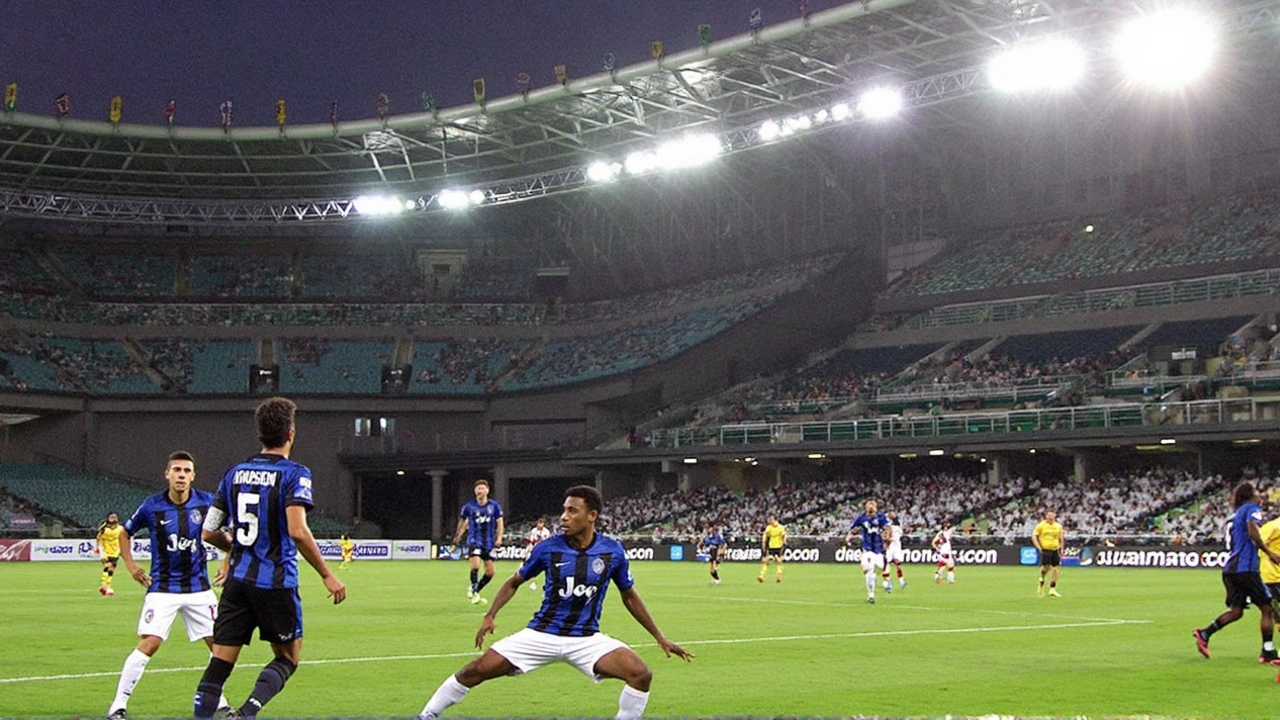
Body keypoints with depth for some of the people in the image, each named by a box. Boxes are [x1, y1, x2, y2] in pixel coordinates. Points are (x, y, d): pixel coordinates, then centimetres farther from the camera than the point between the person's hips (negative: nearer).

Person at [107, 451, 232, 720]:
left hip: (199, 588, 2)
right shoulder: (151, 506, -6)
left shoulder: (206, 503, -4)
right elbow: (124, 533, 12)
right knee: (149, 644, -14)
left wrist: (227, 562, 3)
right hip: (162, 588, -2)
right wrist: (130, 564, 3)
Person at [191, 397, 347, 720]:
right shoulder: (294, 474, -8)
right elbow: (297, 531, -20)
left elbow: (209, 532, 10)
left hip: (238, 581, 5)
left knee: (220, 663, 4)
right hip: (276, 582, -5)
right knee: (287, 658, 12)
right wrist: (327, 575, -12)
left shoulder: (235, 472, 9)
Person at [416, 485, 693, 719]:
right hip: (542, 634, 0)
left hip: (587, 639, 0)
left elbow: (629, 597, 8)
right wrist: (491, 616, -6)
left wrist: (660, 638, 8)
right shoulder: (548, 548, -9)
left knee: (641, 674, -22)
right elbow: (514, 583, 8)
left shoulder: (613, 551, -7)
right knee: (478, 670, -10)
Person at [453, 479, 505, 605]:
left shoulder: (494, 506, -1)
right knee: (475, 566, -24)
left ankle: (475, 591, 23)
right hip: (474, 541, -3)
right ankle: (473, 591, -2)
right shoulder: (469, 506, -2)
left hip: (489, 542, 3)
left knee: (490, 572, 1)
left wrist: (499, 537, -8)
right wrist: (458, 535, 15)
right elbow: (462, 520, 13)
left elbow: (499, 522, 4)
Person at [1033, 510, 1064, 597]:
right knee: (1046, 567, -13)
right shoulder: (1041, 525, -2)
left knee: (1055, 569, -1)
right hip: (1045, 550, -4)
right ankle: (1041, 583, 17)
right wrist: (1038, 547, -10)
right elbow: (1034, 536, -1)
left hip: (1055, 550, 4)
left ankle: (1052, 590, 5)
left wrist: (1061, 549, 10)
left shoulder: (1058, 526, 10)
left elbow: (1060, 539, 19)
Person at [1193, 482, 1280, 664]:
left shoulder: (1235, 514, 23)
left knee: (1236, 611, 9)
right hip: (1246, 567, -8)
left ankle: (1204, 633, -3)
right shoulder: (1252, 508, -2)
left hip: (1230, 568, 8)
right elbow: (1252, 532, -19)